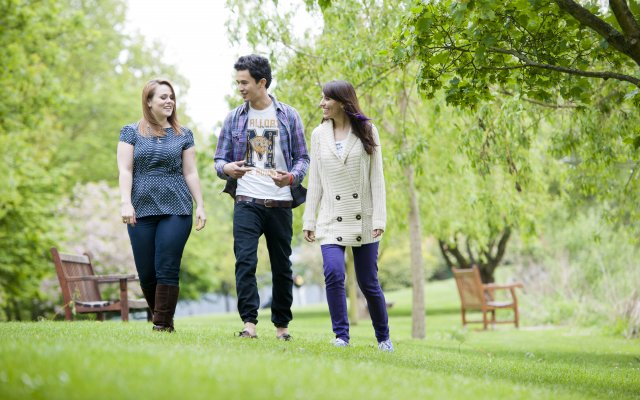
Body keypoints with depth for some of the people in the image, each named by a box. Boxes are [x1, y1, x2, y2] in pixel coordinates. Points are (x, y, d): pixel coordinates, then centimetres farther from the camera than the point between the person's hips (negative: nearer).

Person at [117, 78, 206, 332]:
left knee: (167, 270, -7)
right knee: (146, 273, 1)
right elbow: (125, 170, 0)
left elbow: (190, 173, 10)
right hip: (142, 211, 0)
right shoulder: (131, 132, 6)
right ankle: (159, 316, 20)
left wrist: (200, 206, 4)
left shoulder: (183, 135, 10)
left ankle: (163, 326, -5)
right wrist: (126, 203, -10)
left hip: (176, 210, 0)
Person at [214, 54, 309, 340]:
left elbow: (302, 157, 7)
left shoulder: (288, 115, 6)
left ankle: (282, 324, 18)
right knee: (245, 261, -15)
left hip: (280, 203, 0)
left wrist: (292, 177, -15)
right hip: (246, 201, 0)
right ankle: (249, 322, -16)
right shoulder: (234, 118, 9)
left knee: (282, 266, 6)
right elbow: (220, 159, 9)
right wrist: (227, 169, -15)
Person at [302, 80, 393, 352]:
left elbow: (376, 177, -1)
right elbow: (315, 180, 9)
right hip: (331, 221, 1)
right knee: (334, 273, -19)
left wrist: (379, 219, -7)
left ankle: (383, 337, 23)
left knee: (368, 282, 4)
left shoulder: (367, 132, 1)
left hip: (363, 220, -1)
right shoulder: (319, 135, 7)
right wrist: (309, 220, 5)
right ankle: (341, 335, -8)